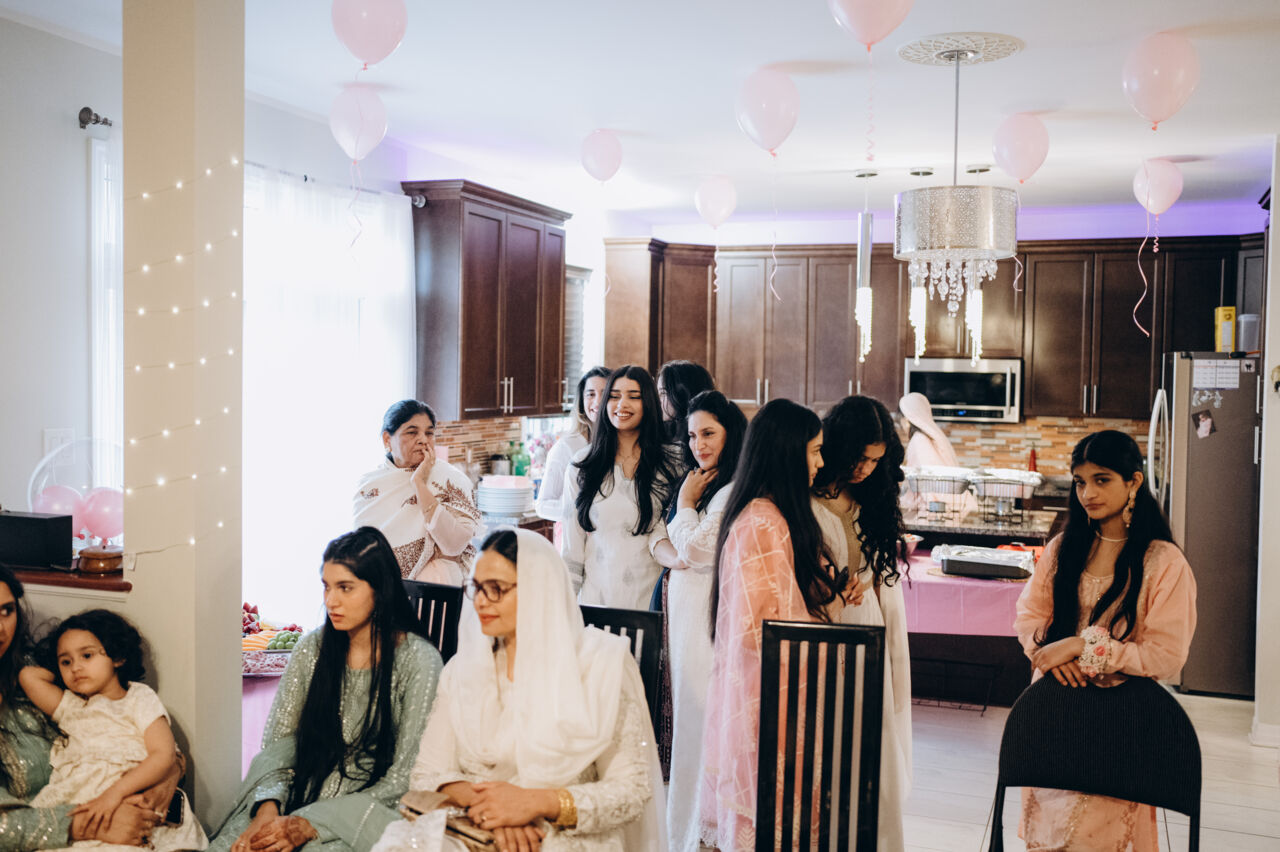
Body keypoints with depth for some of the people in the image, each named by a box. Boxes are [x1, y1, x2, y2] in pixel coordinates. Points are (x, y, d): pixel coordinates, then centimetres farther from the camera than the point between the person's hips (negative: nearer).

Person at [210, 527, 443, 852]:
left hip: (368, 812, -4)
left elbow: (402, 781, -10)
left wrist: (311, 825, -15)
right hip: (299, 799, 4)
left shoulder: (418, 661, -8)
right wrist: (268, 809, -12)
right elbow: (278, 743, 8)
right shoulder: (312, 648, 7)